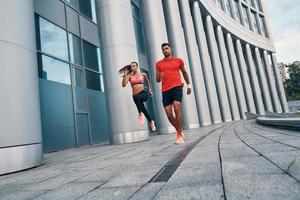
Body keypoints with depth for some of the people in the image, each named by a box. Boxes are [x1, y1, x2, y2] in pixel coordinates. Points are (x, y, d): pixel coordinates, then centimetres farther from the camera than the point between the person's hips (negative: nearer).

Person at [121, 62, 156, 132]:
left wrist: (150, 89, 26)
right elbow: (123, 84, -9)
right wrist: (124, 75, -13)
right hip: (136, 97, 2)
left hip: (144, 94, -2)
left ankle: (140, 114, -20)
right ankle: (151, 122, 28)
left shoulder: (143, 74, 8)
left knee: (136, 97, -36)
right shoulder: (129, 76, 5)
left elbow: (148, 81, 28)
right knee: (144, 110, 5)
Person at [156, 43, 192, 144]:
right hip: (165, 90, 2)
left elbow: (184, 72, 25)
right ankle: (178, 130, 24)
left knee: (177, 107, -22)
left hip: (177, 87, -2)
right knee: (169, 114, -3)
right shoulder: (159, 64, 12)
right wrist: (160, 77, -12)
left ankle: (179, 135, -11)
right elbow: (157, 80, 12)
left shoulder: (178, 60, 12)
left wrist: (189, 85, 27)